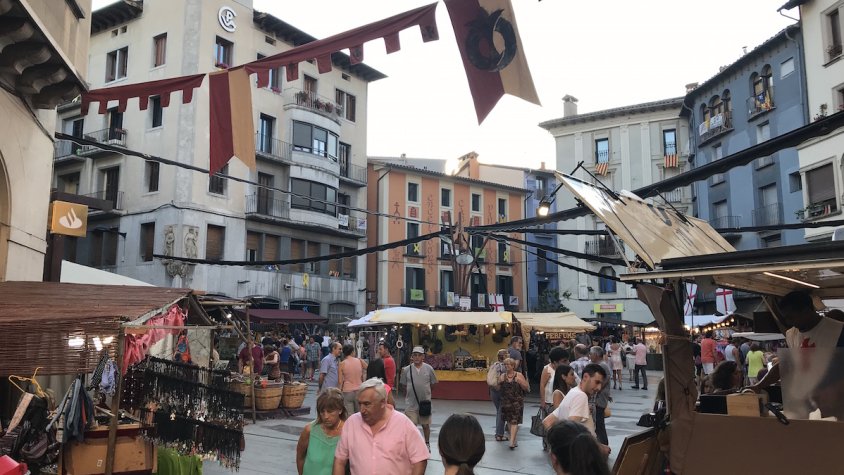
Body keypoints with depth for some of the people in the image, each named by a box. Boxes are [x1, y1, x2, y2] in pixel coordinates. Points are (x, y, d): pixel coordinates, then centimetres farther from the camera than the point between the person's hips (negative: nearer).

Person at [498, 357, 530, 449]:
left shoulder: (519, 375, -2)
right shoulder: (502, 376, 7)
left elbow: (527, 388, 0)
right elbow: (498, 389, 10)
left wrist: (520, 382, -15)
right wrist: (500, 382, -7)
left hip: (517, 401, -4)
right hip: (506, 402, 4)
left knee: (514, 421, -10)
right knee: (509, 421, 11)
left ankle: (512, 442, -13)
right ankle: (514, 440, 26)